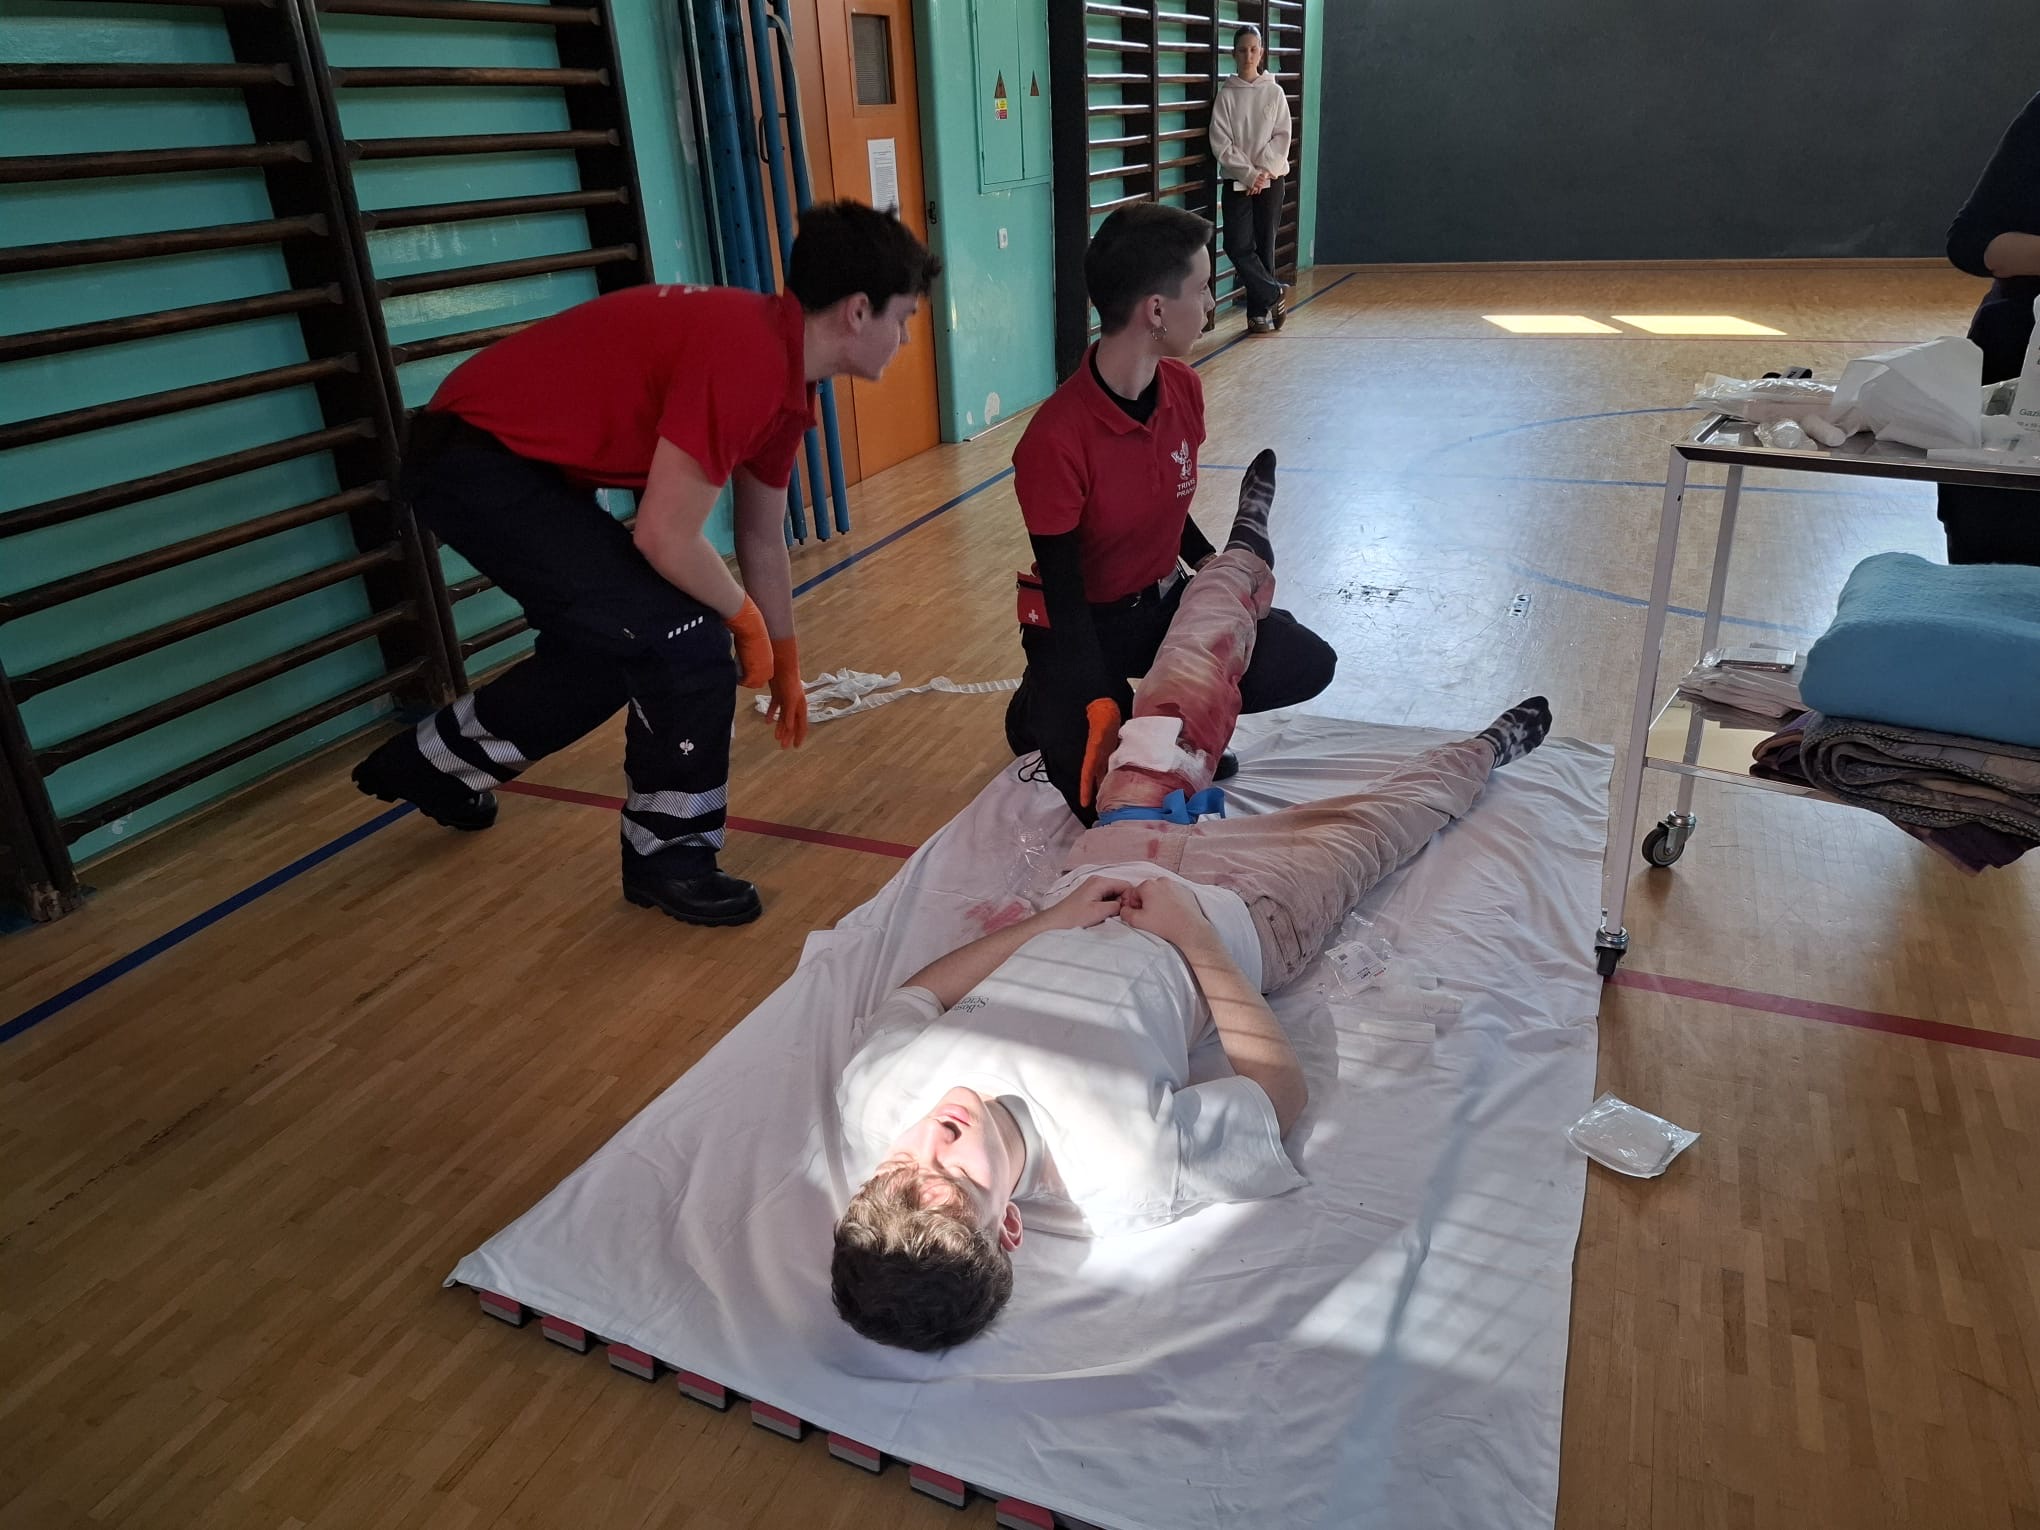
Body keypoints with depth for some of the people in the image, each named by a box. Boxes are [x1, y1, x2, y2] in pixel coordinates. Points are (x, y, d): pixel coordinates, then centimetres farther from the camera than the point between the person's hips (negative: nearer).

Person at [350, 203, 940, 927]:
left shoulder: (782, 376, 5)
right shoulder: (746, 355, -26)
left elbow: (763, 543, 16)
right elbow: (666, 538, -25)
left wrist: (784, 665, 23)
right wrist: (749, 622, -7)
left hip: (519, 458, 10)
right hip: (478, 459, -10)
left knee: (613, 646, 24)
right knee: (687, 644, -12)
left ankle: (435, 760, 45)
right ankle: (669, 854, 9)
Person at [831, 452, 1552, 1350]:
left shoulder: (870, 1102, -34)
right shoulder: (1128, 1176, -43)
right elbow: (1284, 1089, -25)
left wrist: (1046, 923, -19)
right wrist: (1192, 938, -24)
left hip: (1102, 867, 4)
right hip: (1229, 912, -3)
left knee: (1176, 696, 19)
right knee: (1375, 822, 18)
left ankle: (1248, 554, 53)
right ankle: (1489, 752, 55)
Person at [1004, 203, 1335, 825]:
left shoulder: (1184, 387, -6)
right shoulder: (1055, 439, -28)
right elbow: (1064, 594, -23)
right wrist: (1100, 707, -28)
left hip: (1164, 602, 6)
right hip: (1084, 625, -6)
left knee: (1307, 663, -11)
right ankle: (1047, 709, 11)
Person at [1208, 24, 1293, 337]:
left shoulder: (1274, 92, 4)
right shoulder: (1226, 94, 0)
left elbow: (1282, 137, 1)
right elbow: (1221, 143, -5)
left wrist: (1265, 171, -13)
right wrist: (1249, 174, -13)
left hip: (1271, 179, 1)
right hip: (1237, 181, 0)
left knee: (1265, 245, 2)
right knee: (1238, 245, -11)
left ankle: (1260, 311, 10)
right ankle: (1273, 294, 4)